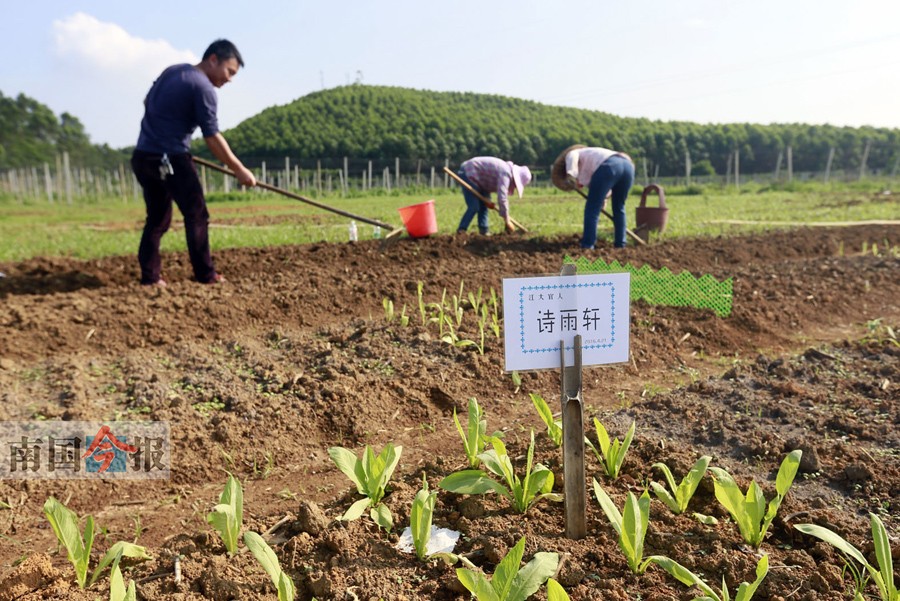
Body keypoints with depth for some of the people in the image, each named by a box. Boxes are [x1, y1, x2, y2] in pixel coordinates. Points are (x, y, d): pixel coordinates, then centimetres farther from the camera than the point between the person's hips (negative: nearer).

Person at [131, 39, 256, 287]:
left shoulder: (172, 71, 14)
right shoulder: (203, 88, -12)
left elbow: (147, 102, 25)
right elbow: (212, 137, -15)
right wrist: (240, 170, -11)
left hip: (143, 155, 8)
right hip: (170, 159, -8)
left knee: (157, 218, 13)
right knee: (196, 215, -1)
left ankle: (149, 276, 10)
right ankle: (205, 275, 0)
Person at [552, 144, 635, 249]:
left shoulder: (571, 154, 22)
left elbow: (572, 155, -4)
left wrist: (572, 176, -15)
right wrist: (604, 197, 20)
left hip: (609, 166, -8)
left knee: (592, 208, 0)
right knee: (618, 208, 20)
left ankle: (587, 246, -2)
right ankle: (620, 245, 21)